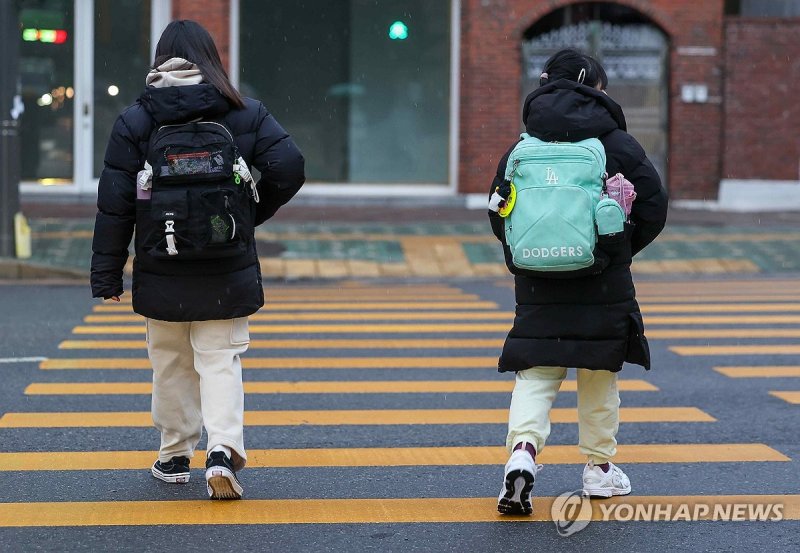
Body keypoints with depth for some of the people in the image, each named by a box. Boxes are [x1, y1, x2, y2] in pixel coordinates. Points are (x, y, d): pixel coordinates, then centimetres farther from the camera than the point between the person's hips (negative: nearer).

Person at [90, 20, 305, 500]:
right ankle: (223, 449, -16)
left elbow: (115, 204, -5)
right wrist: (254, 214, 7)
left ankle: (176, 456, 26)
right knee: (222, 361, 3)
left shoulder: (135, 122, -2)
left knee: (172, 366, 16)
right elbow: (289, 168, -11)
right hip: (228, 277, 0)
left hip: (162, 277, 0)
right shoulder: (246, 114, -1)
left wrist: (107, 275, 0)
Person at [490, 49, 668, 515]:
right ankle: (600, 467, 21)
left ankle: (523, 450, -20)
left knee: (535, 375, 4)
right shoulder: (617, 144, -3)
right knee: (600, 377, 13)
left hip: (538, 285, 1)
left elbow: (499, 215, 6)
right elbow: (654, 206, -2)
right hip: (603, 285, -1)